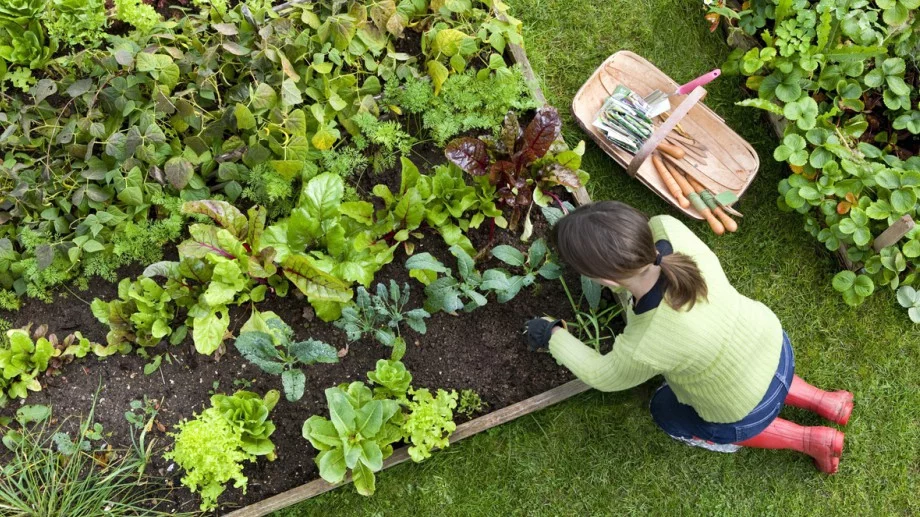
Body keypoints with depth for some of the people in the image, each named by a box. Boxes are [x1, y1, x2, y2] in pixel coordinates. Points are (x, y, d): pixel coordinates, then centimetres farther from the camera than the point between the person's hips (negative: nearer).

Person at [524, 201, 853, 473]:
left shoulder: (644, 349, -41)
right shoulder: (668, 229, -32)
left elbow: (604, 377, -17)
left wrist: (553, 336, -4)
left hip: (747, 410, -5)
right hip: (772, 343, 5)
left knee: (668, 413, 26)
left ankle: (809, 440, 25)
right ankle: (823, 402, 34)